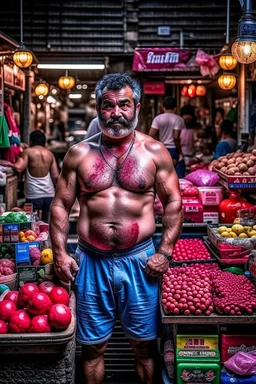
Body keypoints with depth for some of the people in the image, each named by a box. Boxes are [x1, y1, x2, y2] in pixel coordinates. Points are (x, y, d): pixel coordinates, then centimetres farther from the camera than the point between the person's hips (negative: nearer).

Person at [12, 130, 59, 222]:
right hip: (49, 194, 4)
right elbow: (55, 177, 4)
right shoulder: (50, 154, 9)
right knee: (47, 222, 11)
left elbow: (19, 168, -16)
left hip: (33, 195, -4)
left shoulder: (27, 151, -3)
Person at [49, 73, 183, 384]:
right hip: (91, 262, 1)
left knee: (144, 344, 11)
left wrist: (165, 252, -5)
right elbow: (60, 205, 5)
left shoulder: (155, 151, 0)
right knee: (93, 345, 12)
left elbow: (173, 202, 2)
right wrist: (59, 253, -3)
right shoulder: (79, 153, 1)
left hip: (140, 261, 0)